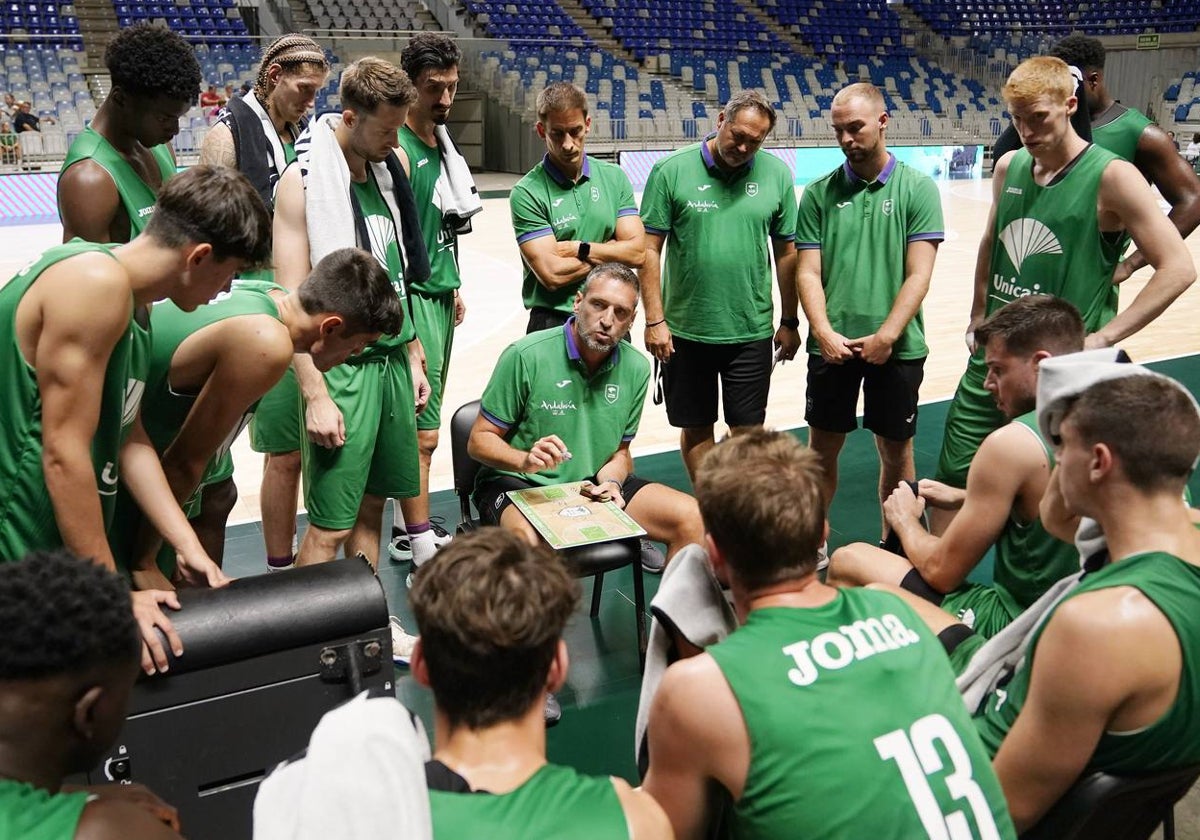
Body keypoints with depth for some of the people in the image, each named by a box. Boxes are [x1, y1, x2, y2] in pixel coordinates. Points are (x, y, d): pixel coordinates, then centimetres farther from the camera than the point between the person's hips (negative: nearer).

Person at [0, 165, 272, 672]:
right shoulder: (95, 283, -20)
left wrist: (189, 547, 8)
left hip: (65, 549, 9)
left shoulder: (134, 303, 11)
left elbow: (129, 441, 14)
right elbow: (64, 457, -22)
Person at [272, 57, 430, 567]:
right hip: (340, 366, -7)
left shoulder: (385, 172, 12)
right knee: (331, 525, -2)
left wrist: (414, 357, 17)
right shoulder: (303, 180, -10)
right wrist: (315, 396, -18)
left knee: (372, 505, 15)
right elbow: (291, 298, -14)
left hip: (393, 359, 7)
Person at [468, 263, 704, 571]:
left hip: (593, 485, 5)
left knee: (691, 518, -10)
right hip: (518, 484, -5)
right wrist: (526, 461, -29)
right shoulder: (526, 356, -14)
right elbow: (479, 441, -9)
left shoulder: (636, 369, 2)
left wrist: (611, 482, -11)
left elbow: (620, 450, 12)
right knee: (528, 539, -39)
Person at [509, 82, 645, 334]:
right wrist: (610, 250, -6)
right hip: (553, 322, -4)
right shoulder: (527, 193, -11)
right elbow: (553, 274, -18)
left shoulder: (614, 177, 4)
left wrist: (579, 249, -12)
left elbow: (637, 252, -2)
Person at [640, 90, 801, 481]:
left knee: (748, 430, 7)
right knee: (695, 427, 12)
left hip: (752, 331, 1)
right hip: (685, 330, -1)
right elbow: (649, 249, -5)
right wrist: (654, 319, -9)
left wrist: (789, 321, 8)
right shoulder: (671, 170, -6)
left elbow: (786, 253, 6)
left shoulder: (777, 175, 0)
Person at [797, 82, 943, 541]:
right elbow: (808, 272, -1)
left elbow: (918, 274, -7)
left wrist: (886, 336, -15)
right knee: (822, 449, 10)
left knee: (896, 452, 11)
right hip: (832, 345, 1)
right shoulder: (819, 193, 3)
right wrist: (824, 333, -14)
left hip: (897, 347, -1)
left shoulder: (918, 188, -2)